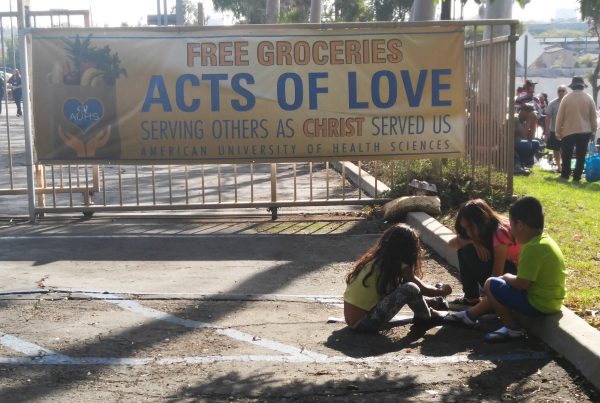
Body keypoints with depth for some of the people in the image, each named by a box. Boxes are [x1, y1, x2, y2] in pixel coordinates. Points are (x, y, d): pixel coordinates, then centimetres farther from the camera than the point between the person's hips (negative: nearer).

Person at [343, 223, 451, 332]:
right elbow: (423, 289, 0)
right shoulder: (398, 265, -11)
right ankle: (425, 317, 10)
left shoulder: (375, 259, 10)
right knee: (410, 289, -16)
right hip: (364, 323, -9)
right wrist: (441, 291, 19)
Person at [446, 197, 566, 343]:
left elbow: (521, 284, -23)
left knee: (491, 285, -2)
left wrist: (508, 277, -4)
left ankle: (512, 328, 2)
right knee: (500, 288, 24)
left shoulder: (532, 248, -24)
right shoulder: (545, 240, 6)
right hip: (551, 301, 10)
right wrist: (511, 278, 10)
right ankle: (470, 315, 32)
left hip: (538, 304, -10)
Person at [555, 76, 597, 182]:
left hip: (568, 131, -1)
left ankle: (565, 175, 11)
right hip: (585, 131, 1)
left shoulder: (566, 98, -5)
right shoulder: (589, 98, -1)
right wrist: (593, 130, 14)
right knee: (581, 155, 6)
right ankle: (577, 177, 4)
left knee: (566, 155, 9)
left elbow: (560, 116, -3)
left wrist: (558, 131, 4)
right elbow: (593, 117, 4)